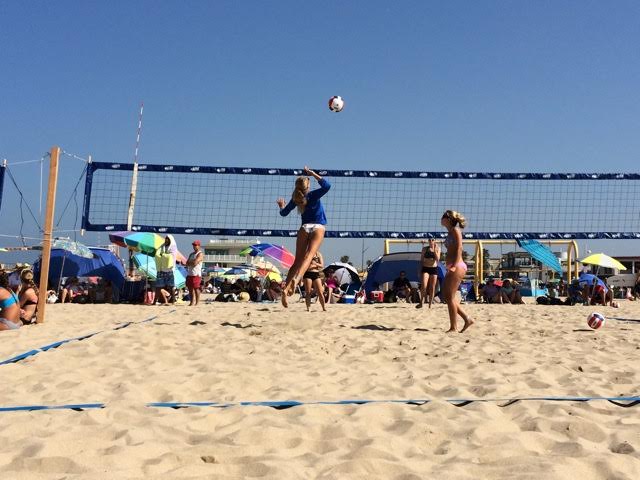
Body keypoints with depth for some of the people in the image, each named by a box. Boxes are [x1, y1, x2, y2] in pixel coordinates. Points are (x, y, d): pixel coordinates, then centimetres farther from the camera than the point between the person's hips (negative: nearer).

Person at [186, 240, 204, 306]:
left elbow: (195, 263, -15)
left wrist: (190, 262, 1)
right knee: (190, 289, 8)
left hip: (196, 274, -8)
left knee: (196, 288, -7)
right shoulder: (191, 254, 20)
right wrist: (192, 263, -6)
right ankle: (191, 302, 13)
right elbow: (187, 263, 12)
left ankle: (196, 303, -5)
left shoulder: (200, 254, -4)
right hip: (189, 273, 8)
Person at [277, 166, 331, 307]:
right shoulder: (313, 195, -4)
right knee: (309, 255, -20)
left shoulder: (295, 199, 6)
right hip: (318, 227, -3)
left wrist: (281, 206, 40)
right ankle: (296, 278, -45)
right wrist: (313, 174, -8)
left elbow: (284, 213, 18)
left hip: (304, 228, 4)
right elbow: (327, 186, -11)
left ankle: (286, 288, -7)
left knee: (297, 260, 3)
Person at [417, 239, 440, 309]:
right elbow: (421, 260, 7)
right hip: (425, 268, -1)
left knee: (432, 287, 3)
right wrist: (420, 270, 3)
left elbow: (437, 259, -9)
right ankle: (421, 302, -6)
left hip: (434, 269, 1)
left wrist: (434, 250, -16)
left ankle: (430, 304, 10)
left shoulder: (437, 248, 3)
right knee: (424, 286, -17)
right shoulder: (425, 248, 2)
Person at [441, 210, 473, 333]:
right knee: (446, 296, 10)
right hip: (452, 267, 10)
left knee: (450, 296, -8)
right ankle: (467, 319, 13)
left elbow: (459, 248, -15)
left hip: (457, 267, -10)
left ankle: (453, 327, -3)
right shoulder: (450, 232, 20)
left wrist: (455, 265, -25)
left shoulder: (455, 230, -5)